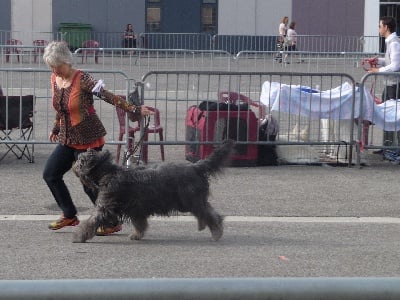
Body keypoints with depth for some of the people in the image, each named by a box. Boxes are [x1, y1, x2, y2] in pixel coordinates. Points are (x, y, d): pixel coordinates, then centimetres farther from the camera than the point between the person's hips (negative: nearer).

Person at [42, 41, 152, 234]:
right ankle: (69, 215, 22)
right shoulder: (54, 79, 3)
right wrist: (55, 129, 25)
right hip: (67, 139, 8)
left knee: (90, 183, -7)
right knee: (50, 174, 7)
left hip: (88, 139, -8)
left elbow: (109, 96, -24)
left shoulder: (82, 79, -18)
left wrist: (134, 110, -31)